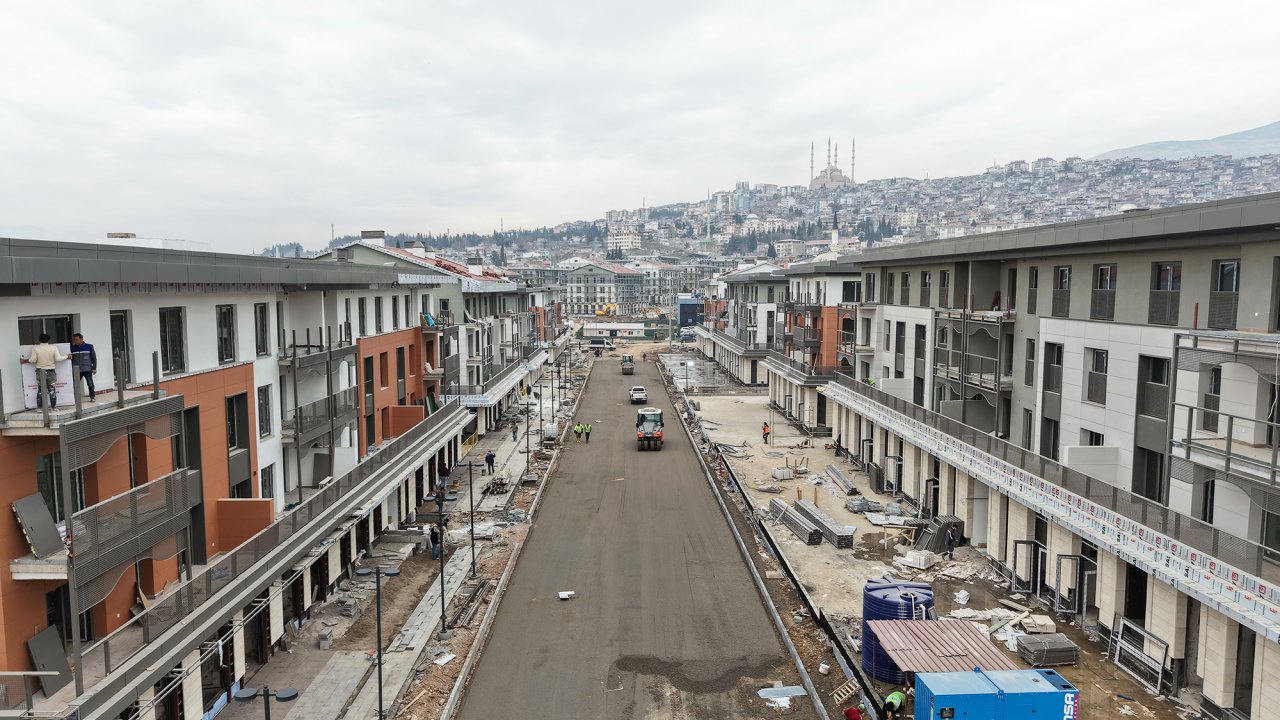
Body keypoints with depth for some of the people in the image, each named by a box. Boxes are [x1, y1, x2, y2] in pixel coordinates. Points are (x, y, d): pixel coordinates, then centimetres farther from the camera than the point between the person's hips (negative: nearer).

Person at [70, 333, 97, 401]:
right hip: (77, 370, 2)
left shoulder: (89, 346, 2)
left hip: (87, 370, -2)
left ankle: (92, 396, 10)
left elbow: (94, 358, 3)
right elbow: (71, 359, 12)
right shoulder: (73, 348, 7)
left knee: (90, 384, -3)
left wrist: (94, 368, -1)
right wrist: (71, 369, 6)